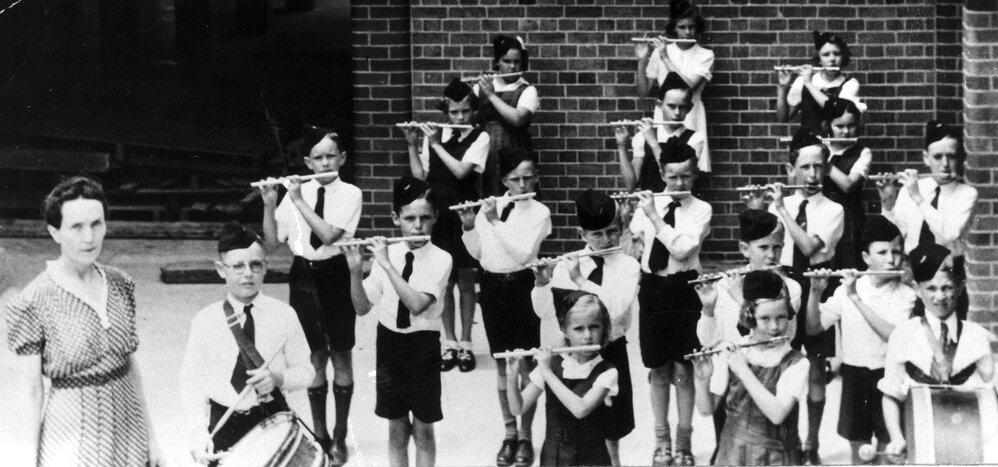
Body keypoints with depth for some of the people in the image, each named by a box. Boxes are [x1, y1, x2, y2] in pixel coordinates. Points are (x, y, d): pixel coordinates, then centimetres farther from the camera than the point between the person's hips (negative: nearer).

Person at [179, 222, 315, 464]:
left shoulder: (283, 315, -2)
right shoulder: (205, 321, -4)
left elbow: (305, 371, 3)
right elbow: (191, 382, -2)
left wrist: (279, 378, -18)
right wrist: (199, 432, -14)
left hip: (272, 420, 0)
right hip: (223, 425, 0)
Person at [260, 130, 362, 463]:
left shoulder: (350, 194, -7)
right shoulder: (295, 191, 2)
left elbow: (328, 234, -21)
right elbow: (271, 243, 0)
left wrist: (298, 201, -19)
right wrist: (269, 204, -13)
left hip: (335, 275, -2)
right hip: (303, 276, 2)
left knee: (340, 356, 5)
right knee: (315, 356, 8)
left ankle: (339, 436, 16)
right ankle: (319, 433, 20)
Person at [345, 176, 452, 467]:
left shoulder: (440, 260, -12)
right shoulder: (386, 253, -2)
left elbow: (417, 304, -26)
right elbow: (362, 307, 0)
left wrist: (386, 264, -26)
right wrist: (355, 269, -15)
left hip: (422, 345, -3)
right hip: (389, 342, 3)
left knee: (423, 429, 5)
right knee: (397, 427, 11)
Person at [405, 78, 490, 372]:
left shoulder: (480, 138, -5)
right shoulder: (434, 136, 6)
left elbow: (461, 171, -18)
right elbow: (420, 175, 4)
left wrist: (435, 145, -14)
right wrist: (412, 146, -6)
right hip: (438, 214, 3)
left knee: (465, 280, 3)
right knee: (445, 281, 7)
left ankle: (465, 344, 11)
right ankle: (449, 343, 16)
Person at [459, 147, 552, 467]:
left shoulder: (539, 212, -7)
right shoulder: (489, 206, 5)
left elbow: (523, 252, -20)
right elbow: (477, 252, 7)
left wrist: (495, 222, -20)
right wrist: (469, 226, -9)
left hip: (521, 286, -4)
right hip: (492, 286, 4)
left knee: (525, 364, 0)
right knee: (502, 364, 11)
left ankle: (525, 437, 9)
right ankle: (509, 433, 20)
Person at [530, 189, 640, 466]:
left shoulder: (628, 266, -6)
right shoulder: (566, 265, -1)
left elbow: (617, 308, -23)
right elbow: (544, 311, -5)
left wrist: (580, 280, -26)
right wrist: (542, 283, -24)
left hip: (609, 350, -1)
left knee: (609, 426, 9)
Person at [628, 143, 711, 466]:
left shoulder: (701, 210, -5)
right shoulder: (647, 203, 5)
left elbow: (681, 249, -19)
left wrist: (654, 216, -19)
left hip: (683, 290, -3)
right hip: (651, 289, 3)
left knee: (683, 369, 1)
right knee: (658, 369, 10)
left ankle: (684, 441, 12)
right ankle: (662, 440, 20)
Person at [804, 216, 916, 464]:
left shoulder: (905, 295, -7)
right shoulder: (847, 288, 0)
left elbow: (894, 336, -23)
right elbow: (813, 328, 0)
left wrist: (856, 298, -25)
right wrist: (815, 292, -16)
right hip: (854, 376, 2)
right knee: (859, 449, 10)